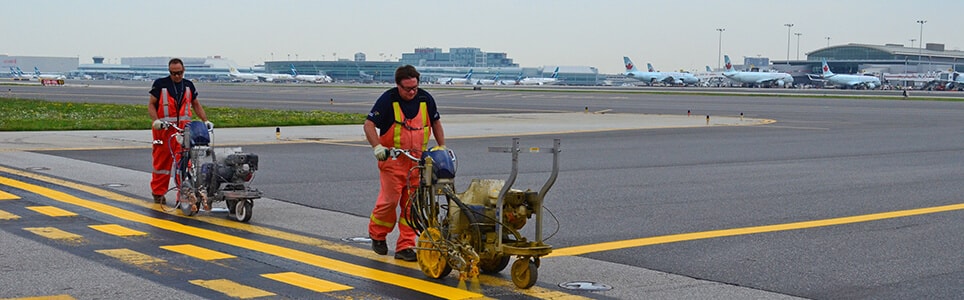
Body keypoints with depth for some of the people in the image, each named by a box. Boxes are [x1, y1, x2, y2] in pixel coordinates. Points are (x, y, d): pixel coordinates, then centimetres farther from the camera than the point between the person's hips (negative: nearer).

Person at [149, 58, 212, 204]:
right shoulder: (160, 84, 2)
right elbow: (151, 104, 3)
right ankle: (158, 192, 15)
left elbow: (196, 104, 22)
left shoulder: (188, 85, 14)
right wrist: (155, 120, -14)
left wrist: (205, 120, 10)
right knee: (162, 161, 3)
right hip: (164, 128, -2)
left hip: (184, 128, 2)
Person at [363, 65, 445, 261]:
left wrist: (442, 146, 14)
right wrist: (377, 146, -23)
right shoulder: (388, 100, -8)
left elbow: (435, 122, 20)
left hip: (418, 160, 4)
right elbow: (369, 124, -10)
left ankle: (405, 247, 7)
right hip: (392, 158, -4)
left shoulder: (425, 99, 5)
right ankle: (377, 234, 19)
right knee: (390, 199, -8)